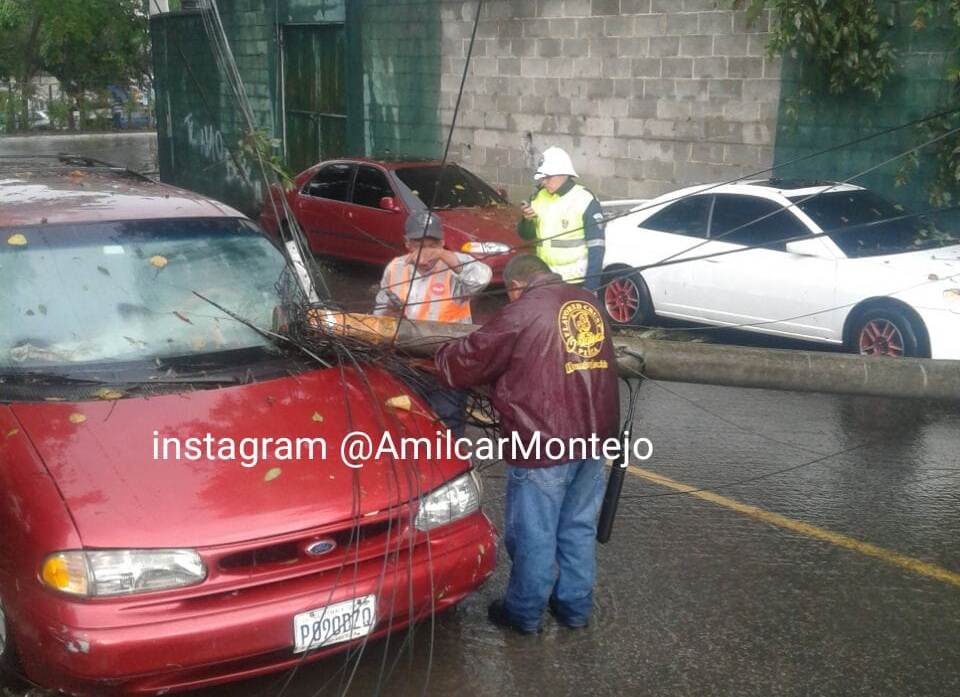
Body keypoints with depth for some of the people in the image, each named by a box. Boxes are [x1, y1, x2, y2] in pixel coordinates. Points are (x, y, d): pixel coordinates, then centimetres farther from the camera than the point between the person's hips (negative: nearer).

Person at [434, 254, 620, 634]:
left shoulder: (522, 312, -11)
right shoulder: (589, 303, 9)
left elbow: (468, 360, -3)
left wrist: (443, 355, 18)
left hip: (543, 444, -7)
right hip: (594, 436, 7)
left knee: (534, 535, 8)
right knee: (579, 527, 19)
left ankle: (524, 613, 23)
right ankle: (575, 606, 31)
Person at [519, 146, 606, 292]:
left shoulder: (585, 201, -11)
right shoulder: (540, 197, 8)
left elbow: (596, 247, -12)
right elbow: (528, 235, 17)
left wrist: (591, 286, -17)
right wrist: (527, 220, -6)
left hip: (575, 283, -6)